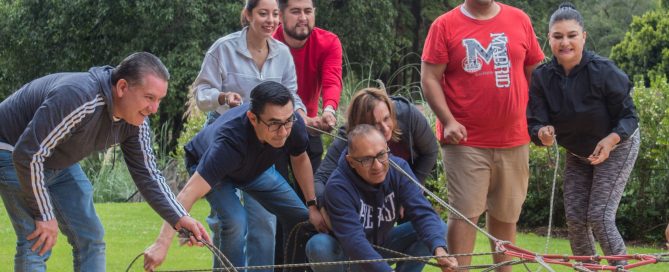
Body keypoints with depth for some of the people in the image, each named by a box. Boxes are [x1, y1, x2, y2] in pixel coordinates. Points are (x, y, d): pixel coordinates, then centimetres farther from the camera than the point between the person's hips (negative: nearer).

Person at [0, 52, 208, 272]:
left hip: (59, 161, 8)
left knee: (90, 237, 3)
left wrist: (179, 218, -17)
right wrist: (44, 215, -27)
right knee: (36, 244, -18)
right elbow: (27, 154, -35)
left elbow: (146, 174, -2)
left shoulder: (136, 120, -12)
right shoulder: (78, 98, -38)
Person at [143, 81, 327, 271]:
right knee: (236, 221, -30)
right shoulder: (229, 142, -48)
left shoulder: (294, 124, -33)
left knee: (301, 218, -2)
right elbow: (189, 193, -52)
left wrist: (313, 206, -7)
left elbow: (300, 159, -7)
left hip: (256, 166, 5)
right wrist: (162, 243, -61)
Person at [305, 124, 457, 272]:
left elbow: (422, 213, -26)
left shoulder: (399, 168, -17)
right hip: (348, 255, -4)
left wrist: (439, 249, -45)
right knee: (319, 245, -36)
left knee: (437, 228, -15)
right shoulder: (338, 187, -31)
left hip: (383, 246, 4)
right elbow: (353, 240, -40)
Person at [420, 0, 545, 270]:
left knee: (506, 214, 10)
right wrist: (448, 121, -13)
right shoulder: (445, 26, -1)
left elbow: (536, 72, 15)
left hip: (513, 140, 3)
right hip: (465, 139, -3)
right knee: (464, 212, -6)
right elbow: (429, 79, -4)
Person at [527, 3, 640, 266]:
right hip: (578, 154, 5)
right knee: (575, 219, 2)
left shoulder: (603, 71, -27)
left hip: (617, 147, -5)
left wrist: (610, 140, -37)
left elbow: (629, 116, -19)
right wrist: (543, 135, -42)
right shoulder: (542, 77, -17)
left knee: (599, 217, -15)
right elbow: (535, 124, -18)